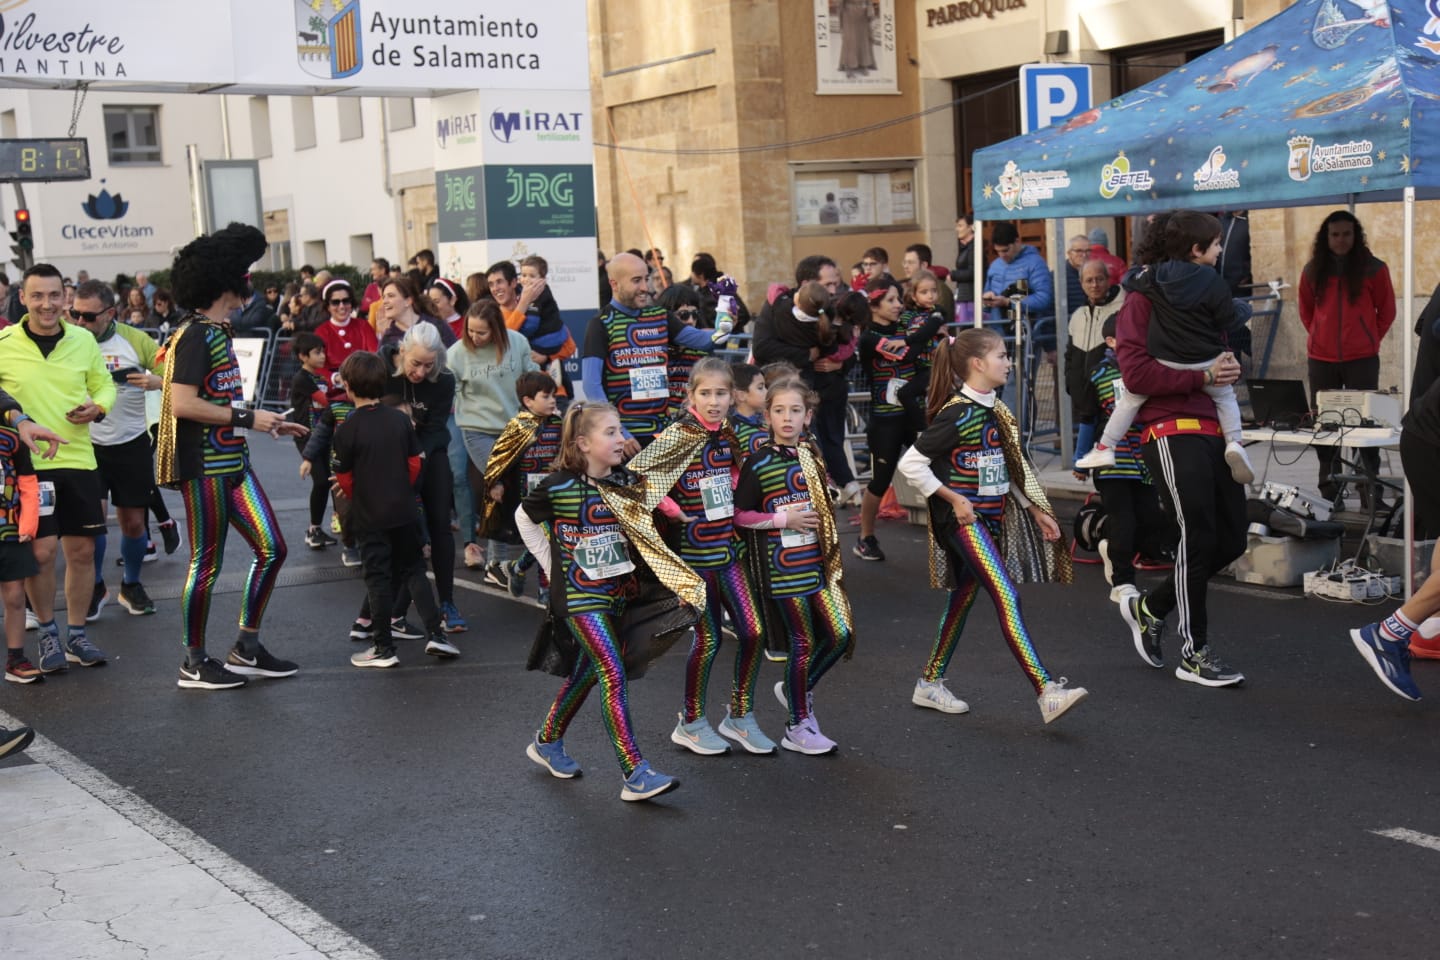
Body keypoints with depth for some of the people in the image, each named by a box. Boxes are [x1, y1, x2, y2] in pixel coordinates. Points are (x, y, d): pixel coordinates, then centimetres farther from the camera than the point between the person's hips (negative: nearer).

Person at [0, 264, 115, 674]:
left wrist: (97, 408, -4)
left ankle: (76, 635, 23)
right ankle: (48, 633, 18)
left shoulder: (84, 340, 3)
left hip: (79, 460, 3)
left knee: (82, 549, 7)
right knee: (41, 551, -5)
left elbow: (104, 384, 16)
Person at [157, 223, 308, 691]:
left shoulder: (217, 332, 15)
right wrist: (247, 417, -19)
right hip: (203, 466, -9)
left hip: (231, 461, 9)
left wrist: (270, 424, 16)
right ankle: (194, 662, 12)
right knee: (207, 562, -1)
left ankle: (246, 649, 17)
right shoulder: (194, 336, -15)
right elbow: (182, 404, -23)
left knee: (271, 549, 8)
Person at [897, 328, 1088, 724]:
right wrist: (953, 498, -16)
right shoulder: (957, 413, -16)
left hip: (990, 517, 9)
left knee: (964, 598, 14)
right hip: (962, 519, -9)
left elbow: (1007, 468, 20)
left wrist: (1035, 509, 16)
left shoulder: (995, 409, 10)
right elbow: (911, 463, -16)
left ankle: (929, 683, 26)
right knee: (1007, 598, -16)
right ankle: (1046, 692, -22)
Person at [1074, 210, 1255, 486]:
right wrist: (1244, 309, 14)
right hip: (1205, 364, -1)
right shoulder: (1213, 283, -13)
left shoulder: (1156, 277, -4)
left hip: (1166, 362, 2)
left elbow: (1131, 282, 13)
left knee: (1132, 395, 18)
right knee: (1225, 396, 25)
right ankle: (1234, 443, 6)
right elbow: (1228, 318, -6)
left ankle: (1105, 448, 16)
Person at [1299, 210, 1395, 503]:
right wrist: (1319, 336, 10)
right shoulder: (1313, 270, 5)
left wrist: (1370, 339, 5)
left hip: (1362, 358, -3)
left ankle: (1370, 484, 1)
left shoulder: (1373, 268, -2)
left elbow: (1387, 310, 7)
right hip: (1321, 358, 3)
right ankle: (1328, 485, 16)